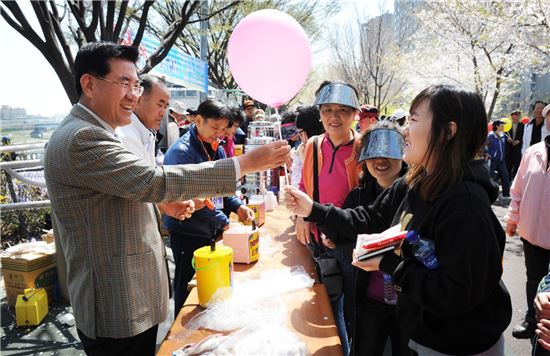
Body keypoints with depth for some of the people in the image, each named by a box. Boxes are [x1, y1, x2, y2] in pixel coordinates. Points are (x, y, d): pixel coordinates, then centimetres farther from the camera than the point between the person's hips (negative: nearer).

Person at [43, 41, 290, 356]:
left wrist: (166, 203, 4)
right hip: (119, 310, -9)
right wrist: (247, 162, -28)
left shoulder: (91, 133, 12)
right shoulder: (82, 138, -22)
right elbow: (157, 181, -31)